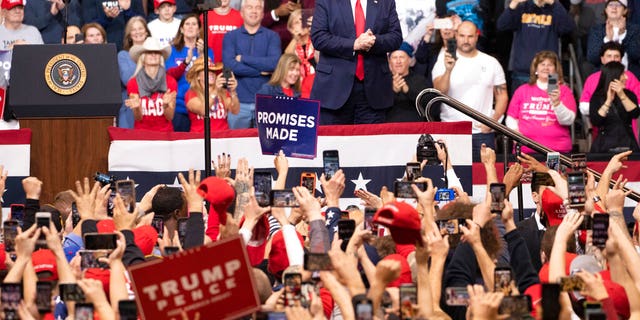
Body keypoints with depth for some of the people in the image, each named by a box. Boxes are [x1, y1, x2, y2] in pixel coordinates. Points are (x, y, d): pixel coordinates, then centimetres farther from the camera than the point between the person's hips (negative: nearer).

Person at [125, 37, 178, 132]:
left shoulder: (170, 82, 4)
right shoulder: (133, 83, 3)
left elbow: (170, 117, 2)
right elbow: (138, 118, 1)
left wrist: (166, 105, -17)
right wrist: (137, 108, -19)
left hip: (165, 131, 0)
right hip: (142, 130, 0)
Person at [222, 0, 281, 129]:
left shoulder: (272, 36, 7)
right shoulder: (230, 37, 6)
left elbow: (275, 63, -10)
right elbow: (230, 65, -9)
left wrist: (243, 58, -7)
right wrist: (261, 71, -9)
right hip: (239, 102, 0)